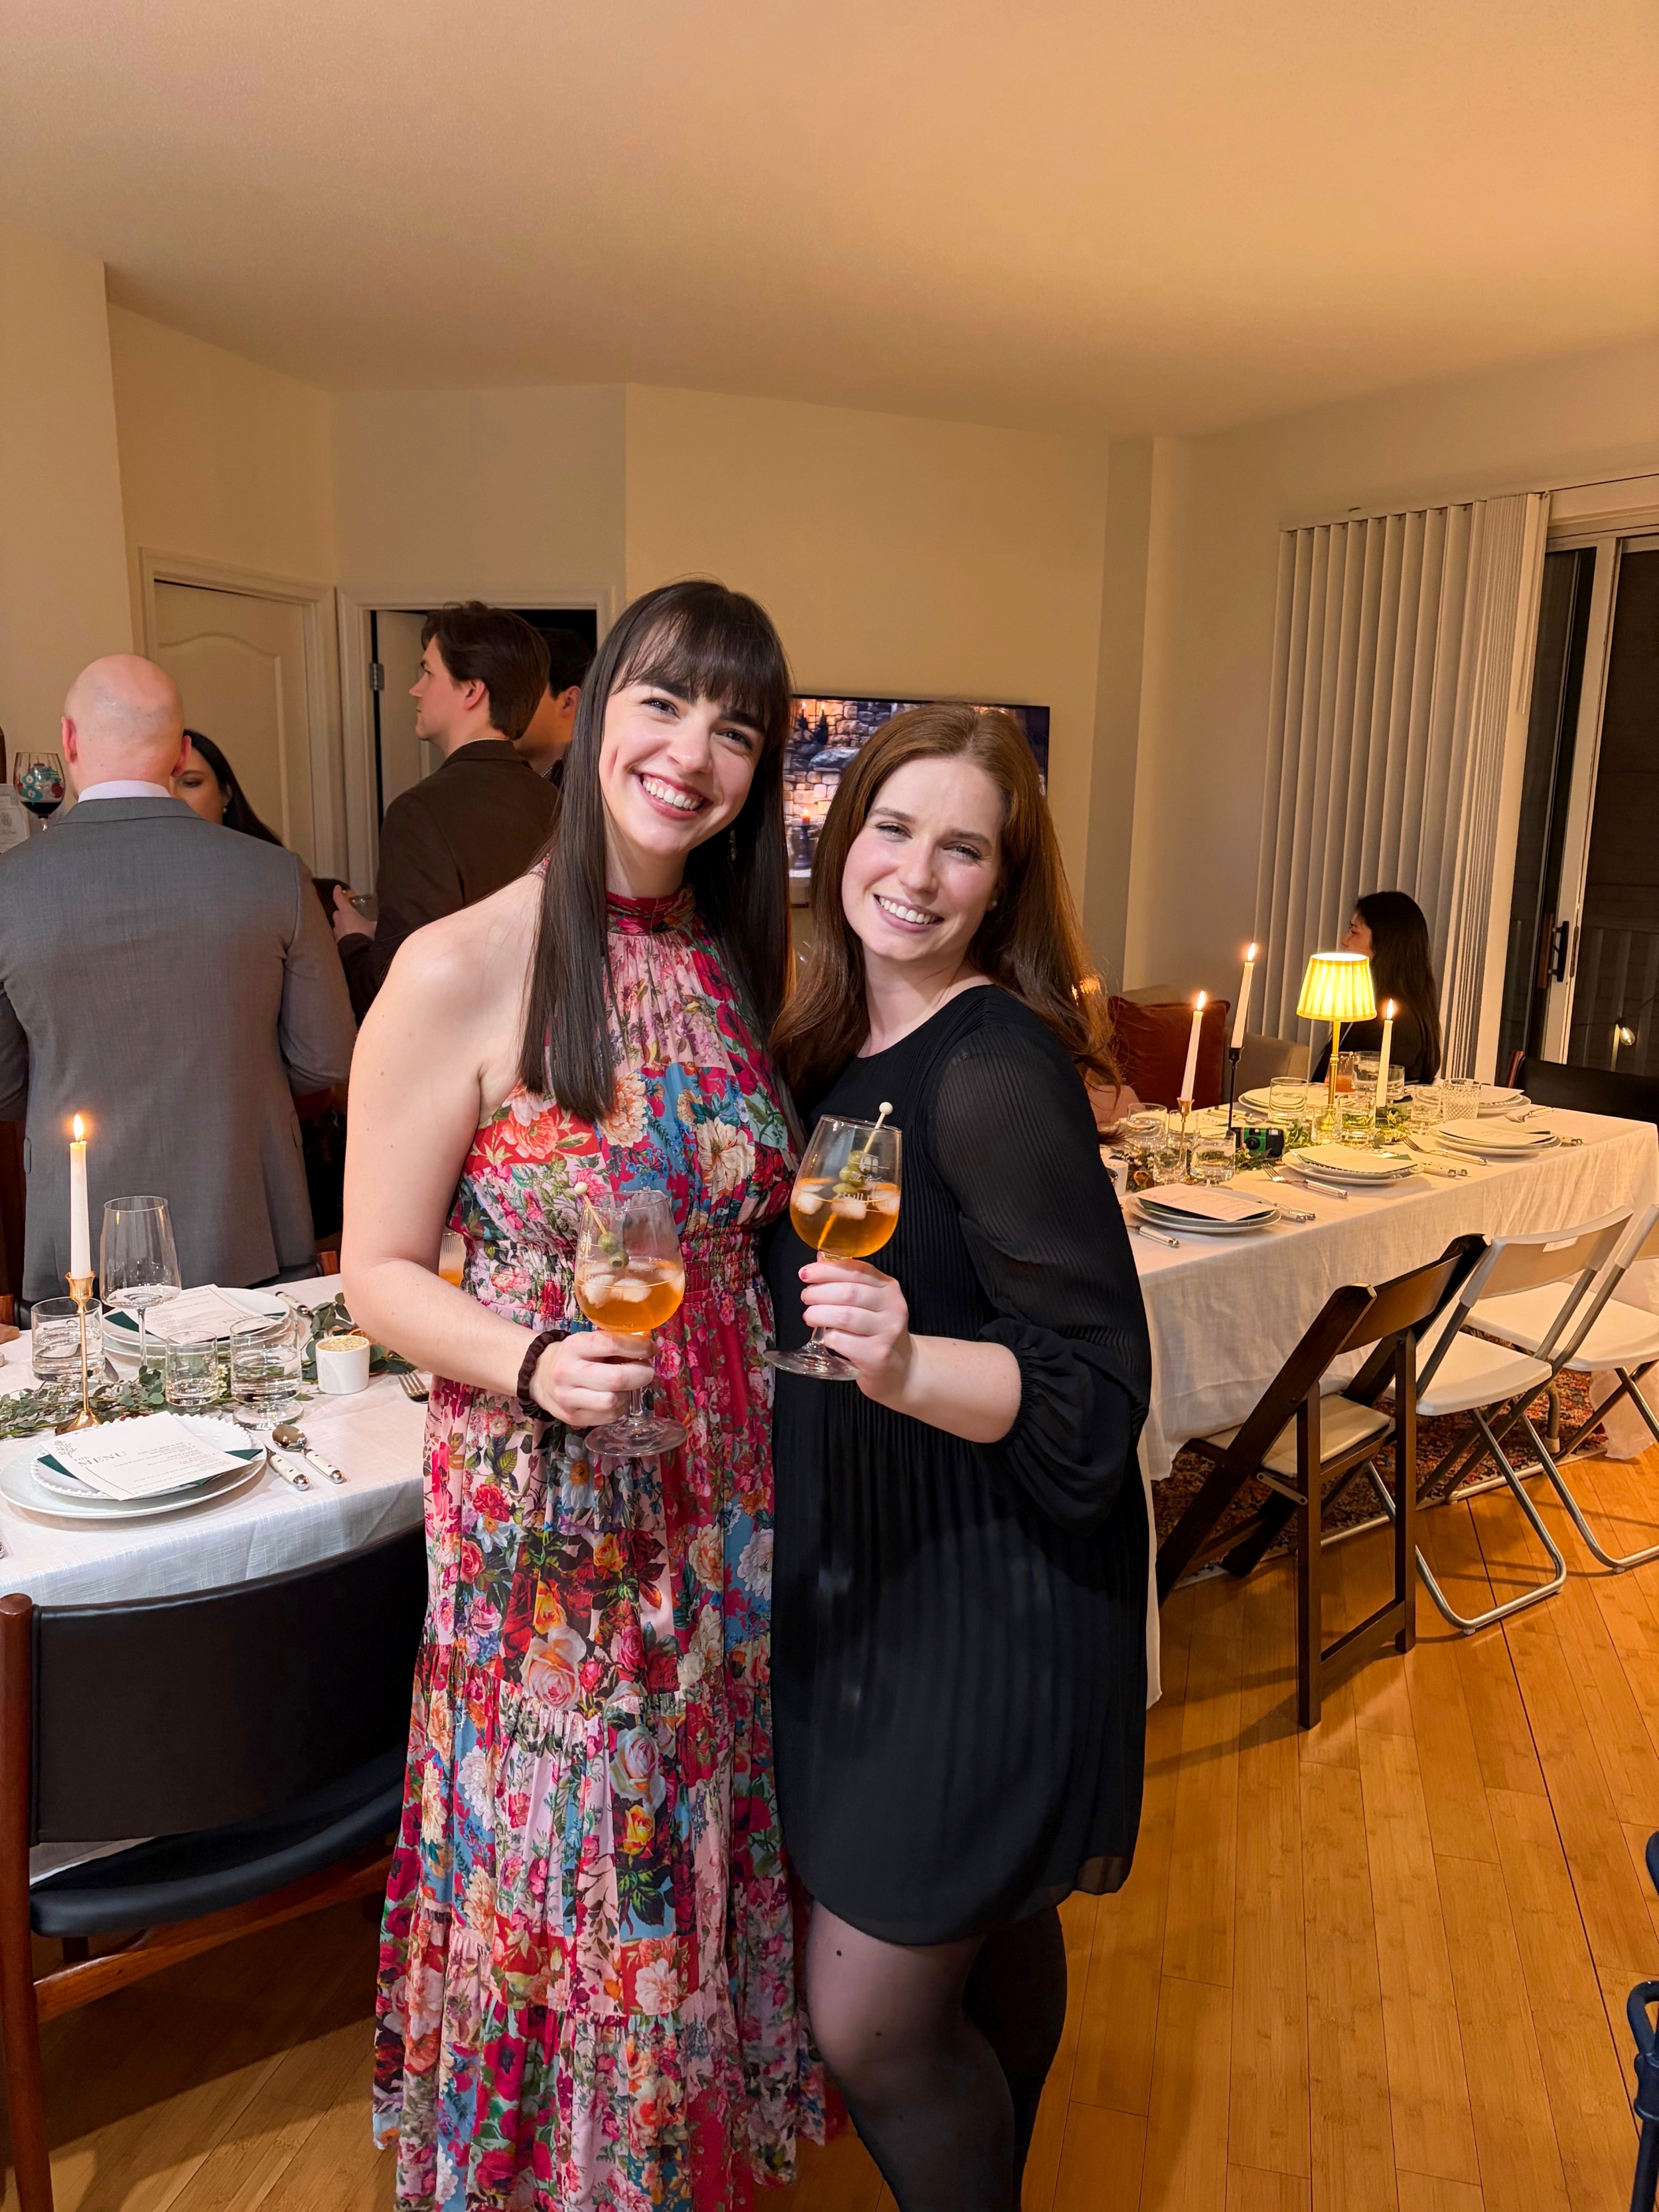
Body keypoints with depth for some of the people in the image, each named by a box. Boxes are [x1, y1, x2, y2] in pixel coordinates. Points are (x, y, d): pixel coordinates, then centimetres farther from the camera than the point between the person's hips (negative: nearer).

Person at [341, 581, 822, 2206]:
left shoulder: (745, 965, 2)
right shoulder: (458, 973, -16)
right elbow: (378, 1273, -11)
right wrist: (538, 1367, -27)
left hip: (723, 1502, 5)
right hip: (545, 1516, -5)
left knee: (697, 1870, 23)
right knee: (558, 1894, 14)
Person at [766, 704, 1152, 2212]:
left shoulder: (1000, 1067, -22)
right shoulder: (841, 1043, 3)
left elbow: (1094, 1382, -24)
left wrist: (908, 1363, -38)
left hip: (994, 1599, -8)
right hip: (872, 1569, 8)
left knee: (869, 2024, 4)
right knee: (993, 1935, 27)